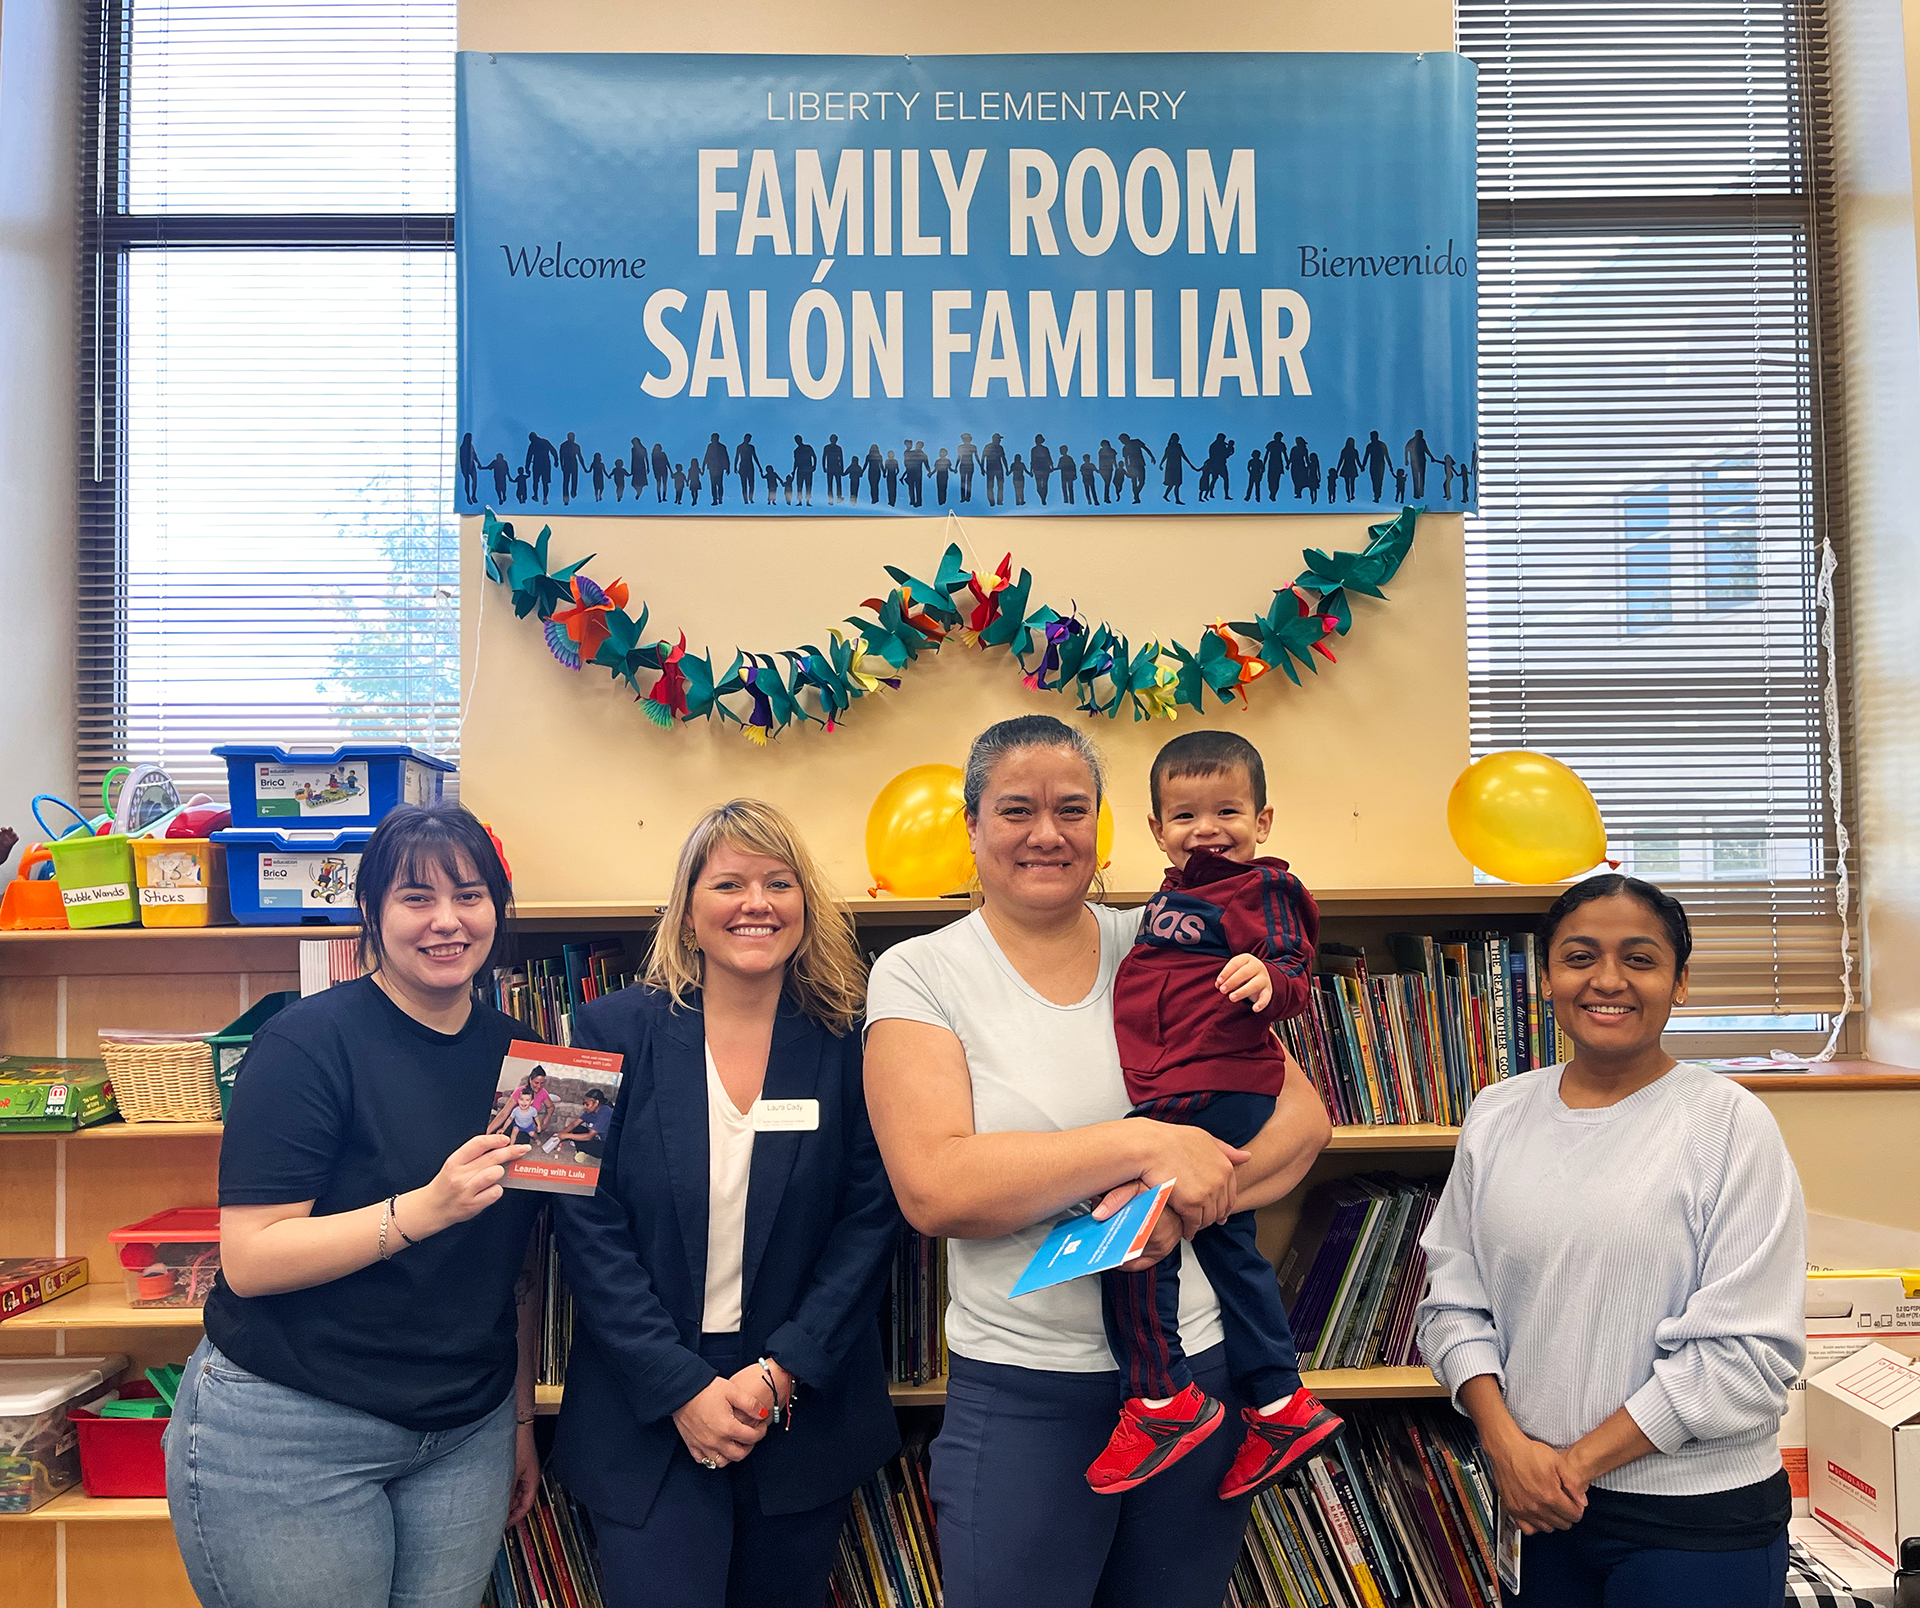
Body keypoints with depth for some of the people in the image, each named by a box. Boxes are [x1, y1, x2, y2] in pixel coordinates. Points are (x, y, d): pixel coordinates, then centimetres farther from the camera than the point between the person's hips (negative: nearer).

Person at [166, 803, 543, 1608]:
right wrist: (424, 1209, -29)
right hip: (290, 1431, -5)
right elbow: (249, 1261, -19)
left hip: (468, 1432, 5)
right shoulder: (312, 1041, -13)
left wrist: (522, 1418, 13)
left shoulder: (514, 1053, 3)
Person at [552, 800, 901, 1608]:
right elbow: (588, 1228, -8)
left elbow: (871, 1218, -4)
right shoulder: (615, 1032, -5)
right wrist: (681, 1389, -13)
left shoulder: (847, 1043, -4)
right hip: (647, 1416, -1)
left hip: (807, 1413, 2)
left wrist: (782, 1372, -12)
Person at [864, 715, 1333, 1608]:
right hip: (1023, 1390, -3)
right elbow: (933, 1186, -18)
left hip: (1203, 1364, 3)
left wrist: (1194, 1189, -19)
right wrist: (1148, 1143, -23)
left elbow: (1303, 1114, 1)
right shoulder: (918, 975, -6)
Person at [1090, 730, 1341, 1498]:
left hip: (1218, 1090, -9)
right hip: (1168, 1092, 9)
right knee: (1227, 1241, 15)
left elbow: (1295, 978, -17)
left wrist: (1268, 980, -36)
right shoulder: (1170, 894, 19)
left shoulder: (1264, 888, -5)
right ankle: (1280, 1404, 27)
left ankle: (1163, 1398, -3)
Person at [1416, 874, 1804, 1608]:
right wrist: (1505, 1441, -9)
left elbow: (1750, 1351, -13)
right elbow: (1454, 1299, 5)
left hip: (1697, 1519, -3)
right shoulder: (1497, 1114, 2)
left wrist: (1581, 1459, -12)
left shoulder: (1730, 1122, -10)